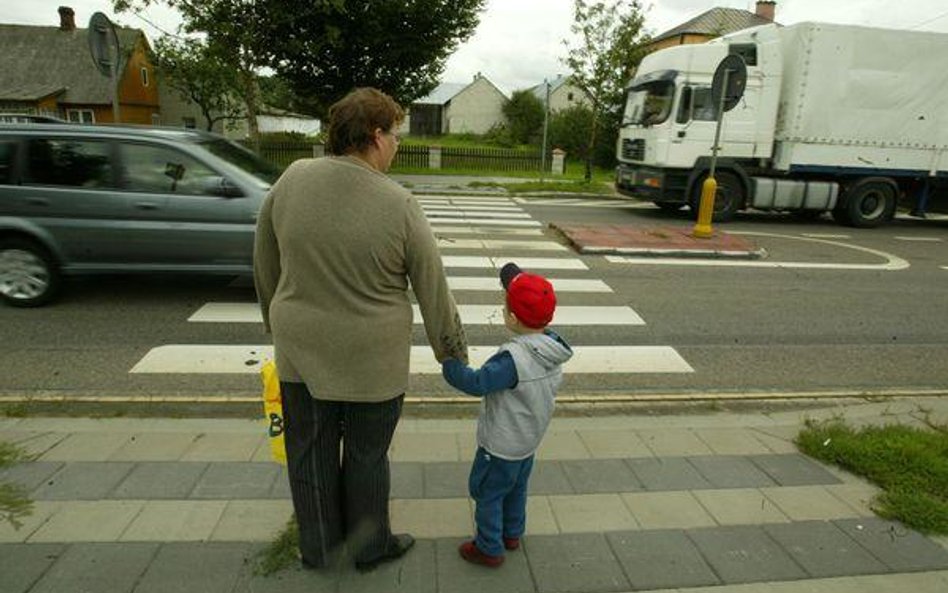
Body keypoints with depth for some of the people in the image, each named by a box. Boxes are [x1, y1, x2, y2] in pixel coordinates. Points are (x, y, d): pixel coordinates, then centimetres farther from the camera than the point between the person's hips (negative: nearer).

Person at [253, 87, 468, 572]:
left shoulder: (291, 180, -7)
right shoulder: (399, 206, -18)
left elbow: (265, 264, 4)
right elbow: (433, 291, -10)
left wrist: (276, 320, 19)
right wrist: (452, 352, 4)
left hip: (300, 350, 4)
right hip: (372, 359, -3)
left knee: (310, 452, 20)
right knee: (366, 457, 17)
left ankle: (318, 547, 41)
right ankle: (370, 547, 39)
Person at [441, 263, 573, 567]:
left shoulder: (514, 358, -35)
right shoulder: (553, 347, -10)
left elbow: (476, 383, -36)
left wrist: (449, 361, -23)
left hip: (501, 446, -8)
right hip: (529, 441, 8)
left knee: (487, 493, 13)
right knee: (516, 489, 27)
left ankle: (489, 548, 28)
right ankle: (512, 533, 46)